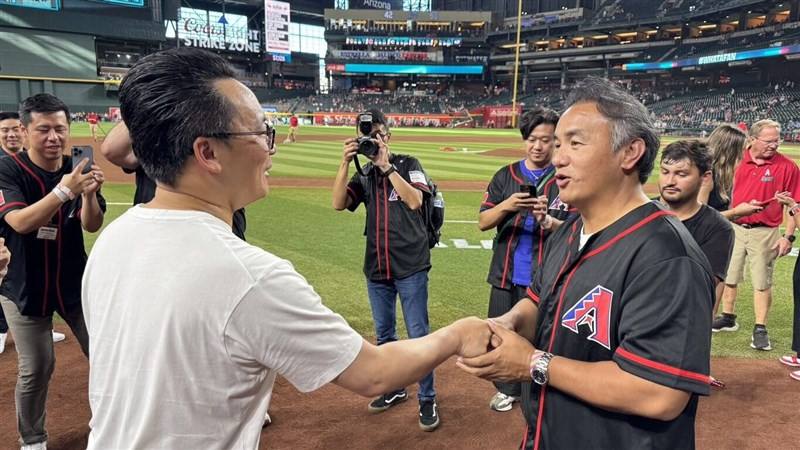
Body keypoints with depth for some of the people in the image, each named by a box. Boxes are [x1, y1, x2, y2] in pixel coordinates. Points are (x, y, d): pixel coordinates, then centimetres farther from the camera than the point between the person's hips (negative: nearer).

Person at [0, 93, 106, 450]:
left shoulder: (79, 169, -4)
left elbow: (92, 226, -11)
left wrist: (89, 193, -32)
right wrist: (63, 191, -41)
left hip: (76, 283, 3)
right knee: (36, 368, 3)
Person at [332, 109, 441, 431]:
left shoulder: (407, 164, -2)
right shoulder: (363, 174, 8)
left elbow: (415, 201, -20)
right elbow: (339, 204, -6)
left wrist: (386, 166, -20)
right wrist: (345, 163, -15)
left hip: (410, 266, -5)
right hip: (376, 268, 5)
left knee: (418, 335, 0)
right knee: (383, 334, 17)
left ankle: (427, 399, 13)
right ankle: (394, 388, 34)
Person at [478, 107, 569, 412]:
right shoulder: (506, 176, 6)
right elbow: (483, 222, 0)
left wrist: (549, 221, -24)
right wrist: (507, 206, -18)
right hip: (506, 274, 3)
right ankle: (508, 388, 34)